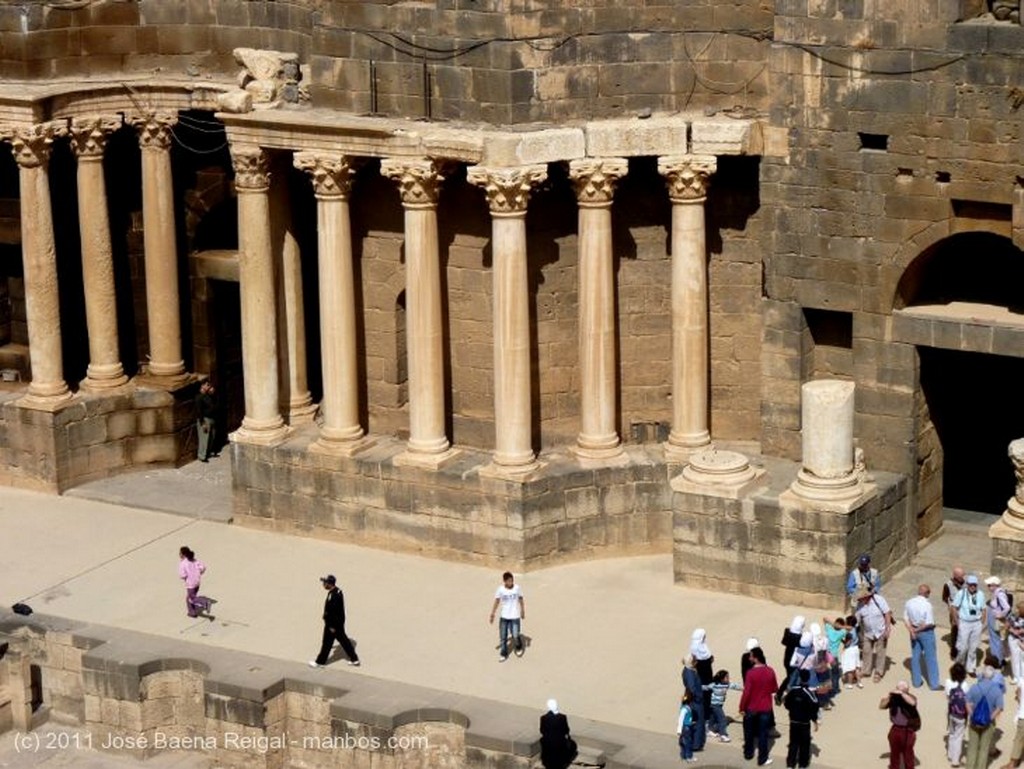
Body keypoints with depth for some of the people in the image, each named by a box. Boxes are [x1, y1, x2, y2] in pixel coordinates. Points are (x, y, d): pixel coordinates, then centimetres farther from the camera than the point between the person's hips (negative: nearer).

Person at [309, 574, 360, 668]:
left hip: (333, 623, -10)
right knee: (343, 640, 17)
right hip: (339, 622, 10)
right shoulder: (338, 591, 4)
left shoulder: (333, 596, -28)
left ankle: (320, 662, 20)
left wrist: (332, 626, -21)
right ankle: (354, 659, 22)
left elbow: (333, 612, -26)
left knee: (327, 643, 6)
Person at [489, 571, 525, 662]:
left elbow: (521, 600, 6)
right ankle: (503, 654, 19)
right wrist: (492, 615, -4)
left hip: (515, 617, -1)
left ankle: (519, 648, 27)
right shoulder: (500, 589, -8)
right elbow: (496, 602, -3)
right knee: (503, 637, 3)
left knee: (515, 636, -4)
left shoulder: (517, 588, -7)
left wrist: (523, 612, 12)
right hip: (504, 617, 1)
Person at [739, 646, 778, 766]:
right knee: (763, 734, 8)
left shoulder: (751, 673, -20)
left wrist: (742, 707, -8)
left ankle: (748, 753, 33)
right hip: (765, 708, 2)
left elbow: (746, 692, -18)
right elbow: (775, 689, 3)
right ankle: (762, 759, 12)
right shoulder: (770, 671, -9)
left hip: (751, 708, -2)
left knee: (749, 732, 19)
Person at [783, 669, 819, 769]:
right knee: (804, 743, 10)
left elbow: (787, 704, 4)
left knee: (793, 742, 13)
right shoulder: (809, 693, -18)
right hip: (805, 722, -4)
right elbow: (813, 709, -14)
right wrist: (815, 721, -1)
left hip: (793, 721, 4)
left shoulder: (792, 690, -6)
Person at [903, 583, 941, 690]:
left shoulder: (909, 603, -5)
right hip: (926, 633, -5)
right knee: (931, 658, 6)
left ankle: (916, 681, 25)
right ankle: (934, 684, 13)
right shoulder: (927, 605, -23)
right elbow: (929, 623, -22)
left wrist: (912, 631, -9)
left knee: (915, 657, 17)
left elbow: (906, 619, -3)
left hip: (914, 632, 5)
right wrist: (917, 630, -10)